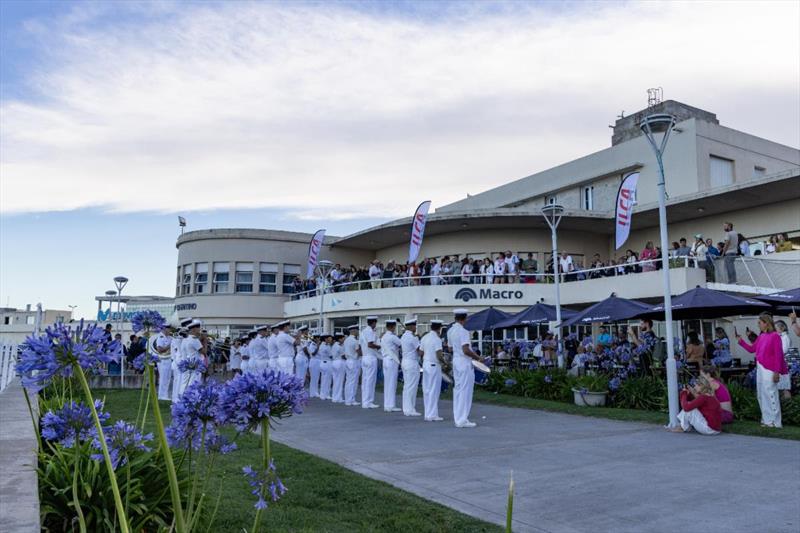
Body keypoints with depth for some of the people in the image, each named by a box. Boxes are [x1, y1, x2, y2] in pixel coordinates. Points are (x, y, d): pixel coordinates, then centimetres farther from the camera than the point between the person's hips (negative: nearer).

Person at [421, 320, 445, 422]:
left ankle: (428, 414, 16)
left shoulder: (424, 337, 9)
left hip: (425, 365, 8)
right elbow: (439, 356, -19)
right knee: (434, 391, -2)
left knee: (427, 390, 11)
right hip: (434, 366, -8)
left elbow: (421, 353, 12)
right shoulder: (437, 339, -15)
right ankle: (432, 415, 1)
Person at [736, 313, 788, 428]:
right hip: (760, 368, 8)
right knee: (761, 395, 13)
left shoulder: (775, 336, -11)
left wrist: (777, 372, -17)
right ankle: (766, 419, 22)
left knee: (770, 395, -4)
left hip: (769, 370, -8)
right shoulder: (761, 337, 11)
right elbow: (752, 349, 20)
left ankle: (775, 422, 4)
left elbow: (778, 355, -14)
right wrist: (740, 340, 12)